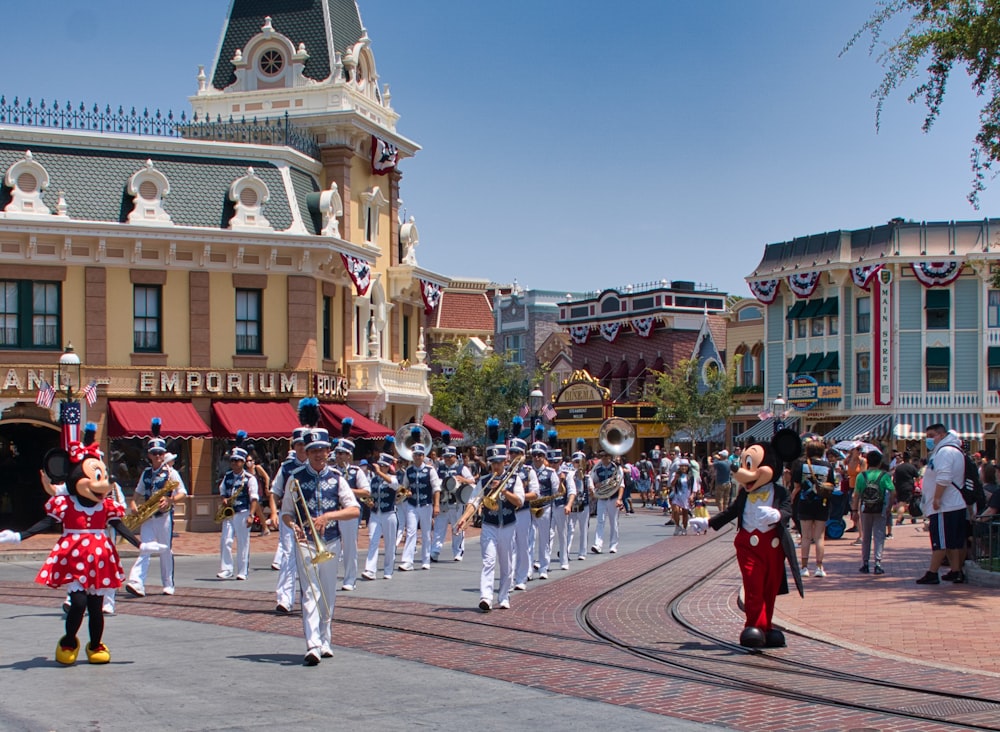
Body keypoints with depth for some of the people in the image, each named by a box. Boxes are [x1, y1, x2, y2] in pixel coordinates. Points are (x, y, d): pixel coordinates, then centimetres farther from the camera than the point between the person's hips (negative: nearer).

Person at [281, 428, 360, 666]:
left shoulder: (336, 478, 3)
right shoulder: (296, 478, 0)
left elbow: (355, 510, -6)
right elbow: (286, 512, 4)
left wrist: (328, 516, -20)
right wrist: (293, 526, -17)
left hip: (331, 543, 2)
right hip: (305, 543, -2)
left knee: (328, 596, 11)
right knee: (310, 593, -12)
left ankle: (324, 641, 24)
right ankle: (313, 646, -21)